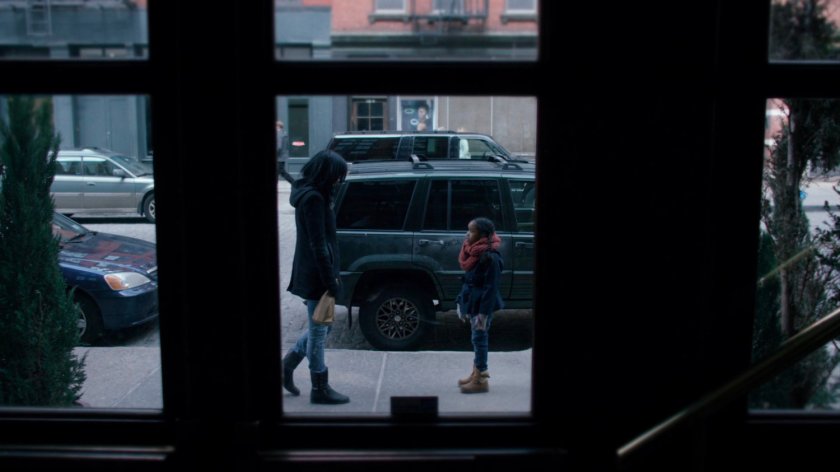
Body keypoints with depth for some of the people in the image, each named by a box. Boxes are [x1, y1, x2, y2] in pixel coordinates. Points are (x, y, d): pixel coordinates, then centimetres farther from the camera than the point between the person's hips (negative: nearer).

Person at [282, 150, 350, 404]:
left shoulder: (313, 194, 12)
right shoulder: (313, 199, -19)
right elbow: (318, 245, -21)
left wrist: (332, 276, 15)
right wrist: (331, 281, -19)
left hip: (313, 274, 9)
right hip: (316, 276, -9)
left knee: (320, 328, 19)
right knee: (319, 331, 1)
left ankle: (287, 365, 29)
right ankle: (320, 389, 12)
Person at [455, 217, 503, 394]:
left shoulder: (490, 257, -20)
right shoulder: (474, 253, 8)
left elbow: (491, 288, -22)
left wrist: (484, 313, -23)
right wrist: (461, 303, 14)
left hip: (482, 306, -9)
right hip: (472, 304, 9)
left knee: (479, 338, -2)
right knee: (476, 338, 17)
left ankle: (481, 381, 6)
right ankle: (476, 373, 30)